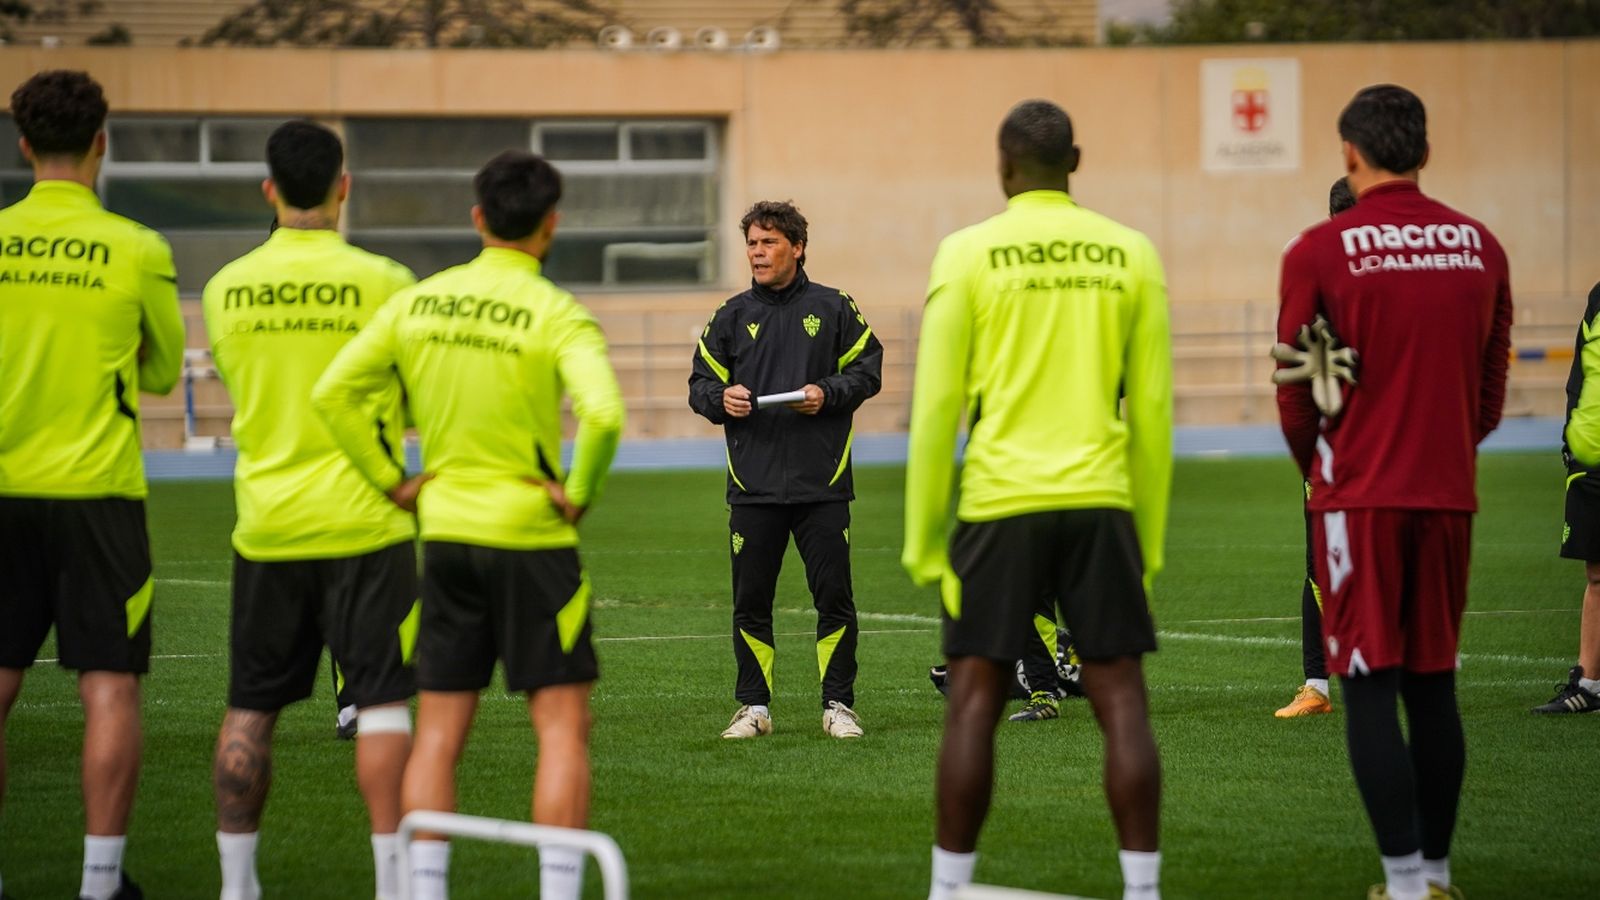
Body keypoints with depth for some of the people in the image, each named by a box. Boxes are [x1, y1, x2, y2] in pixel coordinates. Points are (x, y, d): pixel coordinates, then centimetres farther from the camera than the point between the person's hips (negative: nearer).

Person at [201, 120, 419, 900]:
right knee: (381, 702, -1)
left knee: (250, 710, 10)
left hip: (264, 527, 3)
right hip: (363, 521, -3)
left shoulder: (226, 289, 2)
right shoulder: (381, 282, -8)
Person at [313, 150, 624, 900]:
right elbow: (603, 413, -26)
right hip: (531, 535, -4)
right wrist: (580, 492, -11)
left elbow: (333, 393, 3)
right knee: (562, 726, 2)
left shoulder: (417, 302, 4)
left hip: (445, 532, 5)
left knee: (438, 733, 8)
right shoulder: (558, 316, -10)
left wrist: (389, 480, 7)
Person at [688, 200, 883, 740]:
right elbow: (700, 384, 11)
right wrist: (722, 399, -11)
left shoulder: (833, 309, 5)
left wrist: (828, 394, -11)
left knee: (834, 598, -2)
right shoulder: (732, 316, 9)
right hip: (753, 487, 2)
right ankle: (754, 707, 12)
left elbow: (868, 370, 6)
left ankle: (838, 705, 7)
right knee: (750, 602, 2)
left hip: (822, 486, -2)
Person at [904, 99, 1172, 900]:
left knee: (974, 702, 4)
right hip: (1099, 502, 2)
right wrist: (1150, 534, 15)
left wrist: (921, 537, 3)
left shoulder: (968, 253, -1)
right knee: (1120, 700, 2)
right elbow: (1153, 407, 7)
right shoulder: (1130, 254, 6)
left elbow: (936, 406, -2)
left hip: (1000, 503, -2)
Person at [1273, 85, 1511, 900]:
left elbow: (1297, 391, -1)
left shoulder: (1320, 253, -8)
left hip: (1361, 496, -4)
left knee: (1370, 686, -2)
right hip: (1449, 495, 4)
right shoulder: (1480, 247, 4)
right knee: (1433, 682, 12)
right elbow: (1491, 391, 11)